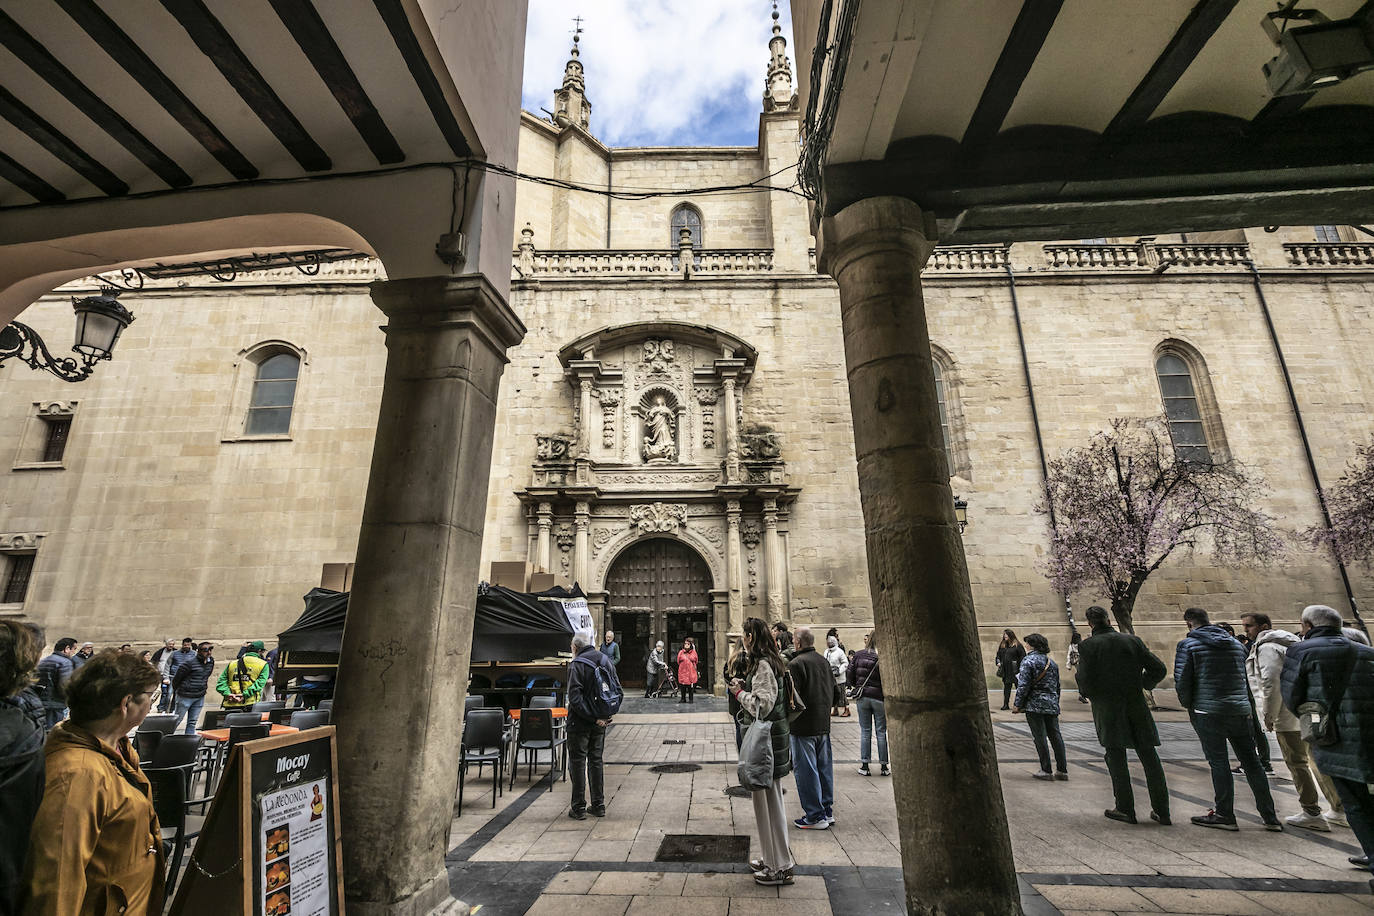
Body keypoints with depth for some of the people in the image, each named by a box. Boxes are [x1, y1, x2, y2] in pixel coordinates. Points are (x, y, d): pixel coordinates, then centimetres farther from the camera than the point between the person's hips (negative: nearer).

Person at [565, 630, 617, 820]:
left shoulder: (576, 664, -15)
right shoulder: (606, 661, 5)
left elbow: (575, 697, -22)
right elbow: (618, 690, 6)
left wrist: (592, 717, -17)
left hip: (580, 722, -6)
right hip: (601, 722, 6)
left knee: (577, 762, 6)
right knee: (596, 761, 16)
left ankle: (579, 808, 12)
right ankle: (598, 805, 21)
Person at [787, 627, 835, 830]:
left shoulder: (795, 664, -17)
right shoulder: (824, 661, 7)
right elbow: (832, 690, 16)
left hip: (803, 726, -8)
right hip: (824, 724, 8)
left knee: (805, 770, 2)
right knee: (824, 767, 16)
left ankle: (815, 816, 7)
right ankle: (827, 811, 27)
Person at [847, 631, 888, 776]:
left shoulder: (858, 655, -3)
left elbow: (849, 678, 1)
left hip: (862, 697, 2)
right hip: (879, 698, -2)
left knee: (865, 731, 11)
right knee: (881, 732, 10)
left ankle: (864, 766, 13)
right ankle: (883, 766, 17)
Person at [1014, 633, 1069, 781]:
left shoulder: (1028, 660, -10)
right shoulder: (1052, 662, 12)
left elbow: (1023, 685, -15)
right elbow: (1057, 686, 19)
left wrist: (1017, 704, -10)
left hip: (1035, 704, -7)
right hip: (1052, 704, 7)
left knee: (1040, 737, -1)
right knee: (1055, 735, 10)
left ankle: (1046, 770, 2)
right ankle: (1062, 770, 13)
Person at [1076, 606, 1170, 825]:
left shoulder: (1087, 645, -9)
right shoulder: (1132, 640, 3)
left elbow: (1085, 681, -13)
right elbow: (1159, 669, 3)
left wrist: (1091, 694, 8)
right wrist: (1142, 684, 18)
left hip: (1108, 709, -4)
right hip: (1136, 706, 4)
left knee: (1116, 759, 7)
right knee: (1149, 758, 12)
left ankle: (1125, 809, 10)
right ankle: (1162, 811, 19)